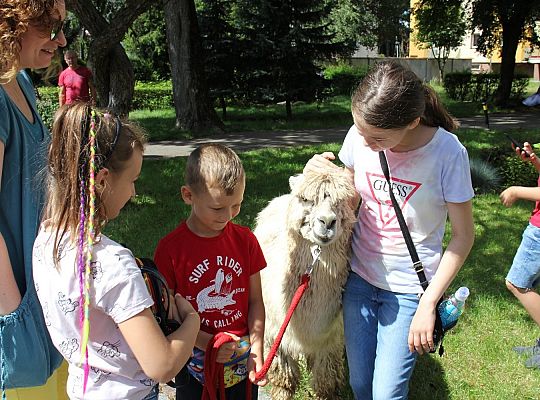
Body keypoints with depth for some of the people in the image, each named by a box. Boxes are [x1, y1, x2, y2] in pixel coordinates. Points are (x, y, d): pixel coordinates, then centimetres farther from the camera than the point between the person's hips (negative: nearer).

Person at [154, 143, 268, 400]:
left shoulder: (245, 240, -4)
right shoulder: (170, 249, -13)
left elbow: (255, 301, 0)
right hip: (195, 364, -2)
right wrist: (205, 342, -20)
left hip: (242, 362, 2)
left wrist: (256, 352, -8)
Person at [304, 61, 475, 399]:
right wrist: (322, 172, -14)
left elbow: (463, 236, -10)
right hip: (359, 275, 4)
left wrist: (428, 304, -13)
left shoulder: (448, 153, -21)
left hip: (409, 289, -3)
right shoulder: (360, 136, -11)